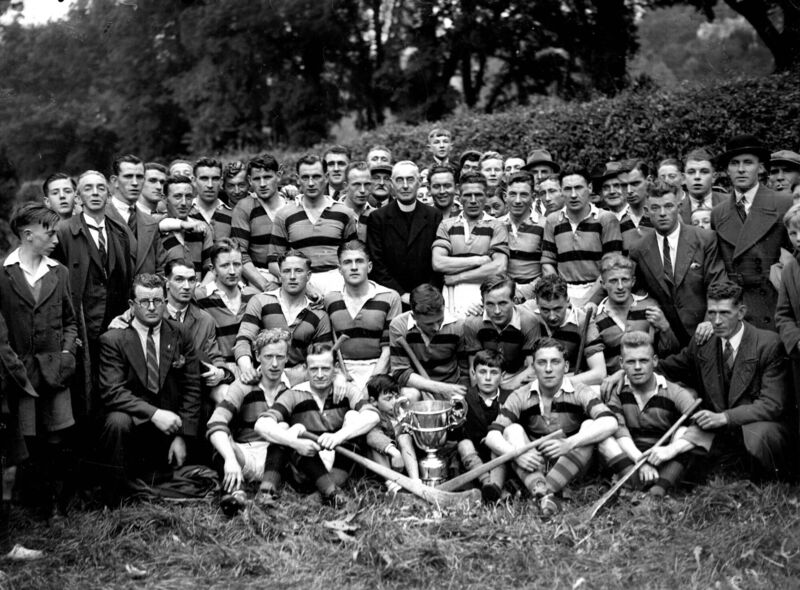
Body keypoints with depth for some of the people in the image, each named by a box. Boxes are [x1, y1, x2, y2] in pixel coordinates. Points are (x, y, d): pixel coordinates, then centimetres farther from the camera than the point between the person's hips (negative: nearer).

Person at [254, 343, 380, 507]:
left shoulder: (347, 392, 1)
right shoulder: (294, 395, -1)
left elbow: (373, 415, -19)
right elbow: (261, 425, -16)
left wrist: (339, 436, -36)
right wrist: (295, 442, -33)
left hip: (340, 465, 0)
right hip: (306, 467, 0)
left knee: (353, 416, -16)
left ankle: (334, 485, -33)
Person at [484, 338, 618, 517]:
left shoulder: (580, 393, -9)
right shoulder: (520, 397, -4)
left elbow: (610, 423, -27)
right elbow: (492, 436, -12)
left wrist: (568, 444, -39)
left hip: (571, 468, -1)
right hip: (533, 468, 2)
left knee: (589, 426, -23)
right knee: (513, 430, -20)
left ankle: (546, 490, -38)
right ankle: (544, 495, -44)